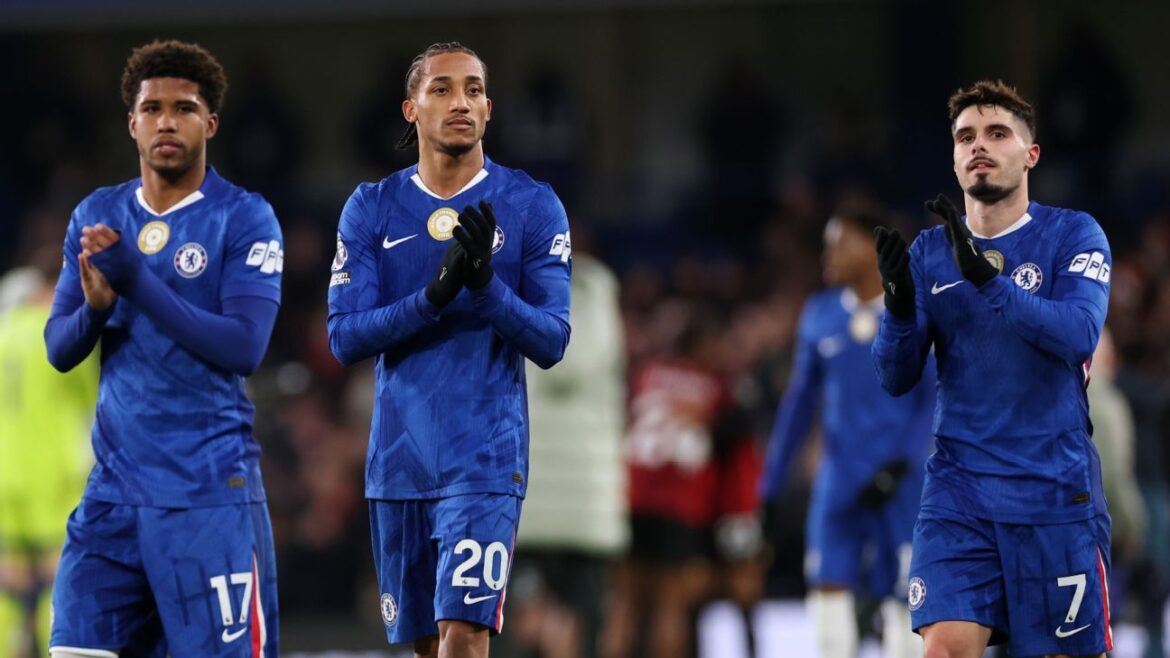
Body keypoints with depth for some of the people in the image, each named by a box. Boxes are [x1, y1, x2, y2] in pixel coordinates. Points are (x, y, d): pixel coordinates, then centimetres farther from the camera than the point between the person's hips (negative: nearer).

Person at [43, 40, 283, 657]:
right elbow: (58, 350, 8)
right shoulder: (97, 216, 11)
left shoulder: (245, 219, -4)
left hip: (210, 490, -4)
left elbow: (244, 348, -14)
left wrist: (138, 282, -20)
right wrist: (94, 308, -14)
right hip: (115, 486, 4)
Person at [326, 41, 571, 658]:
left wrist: (487, 285, -24)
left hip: (485, 460, -3)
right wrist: (435, 295, -20)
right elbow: (344, 338, -4)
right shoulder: (371, 209, 4)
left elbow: (550, 341, -5)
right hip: (398, 460, 3)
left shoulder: (532, 207, -1)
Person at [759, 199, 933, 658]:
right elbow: (801, 399, 15)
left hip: (902, 481, -4)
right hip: (839, 479, 4)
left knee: (902, 597, -2)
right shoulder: (821, 315, 10)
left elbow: (937, 401, -7)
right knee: (829, 586, -8)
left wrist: (900, 467, -17)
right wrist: (771, 483, 14)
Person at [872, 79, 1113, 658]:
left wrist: (986, 278, -30)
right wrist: (899, 305, -16)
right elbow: (896, 379, 4)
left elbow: (1078, 334, -19)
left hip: (1055, 492, -2)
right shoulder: (929, 252, 9)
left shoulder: (1073, 235, -1)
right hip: (958, 490, 2)